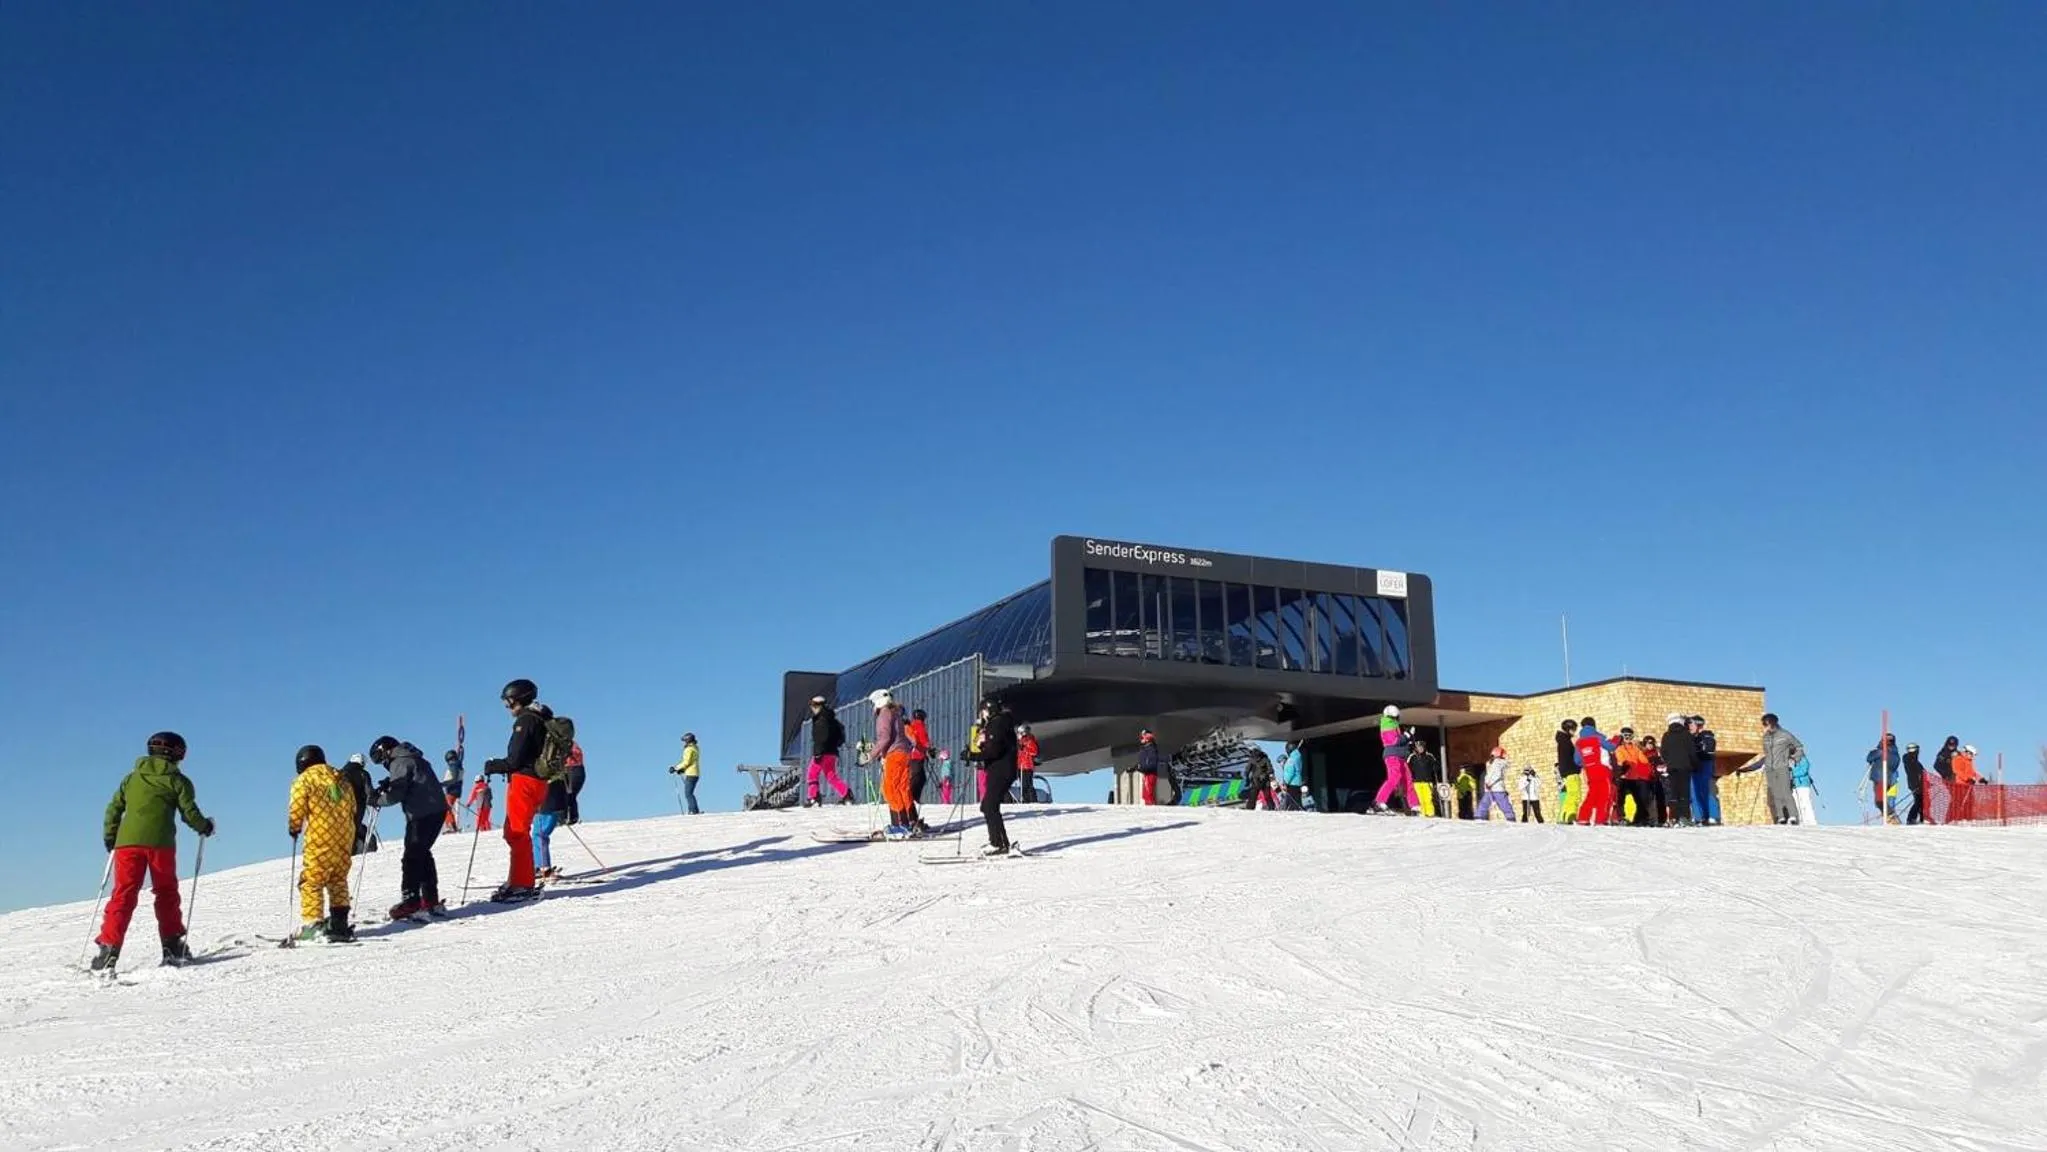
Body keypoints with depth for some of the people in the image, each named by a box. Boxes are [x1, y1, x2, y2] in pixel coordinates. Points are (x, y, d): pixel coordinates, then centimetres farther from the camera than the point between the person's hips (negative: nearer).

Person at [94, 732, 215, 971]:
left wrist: (110, 839, 26)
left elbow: (114, 808, 17)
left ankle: (109, 947, -13)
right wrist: (205, 827, 22)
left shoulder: (132, 777, 19)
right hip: (159, 842, -3)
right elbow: (189, 813, 3)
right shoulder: (177, 780, 7)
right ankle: (173, 946, 10)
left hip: (127, 841, 3)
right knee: (166, 893, 10)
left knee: (124, 895, 1)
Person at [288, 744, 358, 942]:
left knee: (312, 881, -1)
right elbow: (352, 808, 18)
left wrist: (294, 828, 10)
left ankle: (312, 924, -9)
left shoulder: (304, 779, 0)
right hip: (345, 838, 6)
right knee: (338, 880, 14)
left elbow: (297, 810, -7)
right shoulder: (341, 779, 18)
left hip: (319, 838, -6)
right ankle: (339, 923, 12)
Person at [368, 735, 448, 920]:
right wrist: (388, 785, 13)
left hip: (423, 814, -10)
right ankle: (431, 900, 20)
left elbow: (397, 795, -12)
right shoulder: (413, 759, 24)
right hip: (437, 810, 10)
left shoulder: (399, 763, -6)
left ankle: (411, 901, -10)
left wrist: (377, 799, 3)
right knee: (422, 853, 17)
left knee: (412, 857, -7)